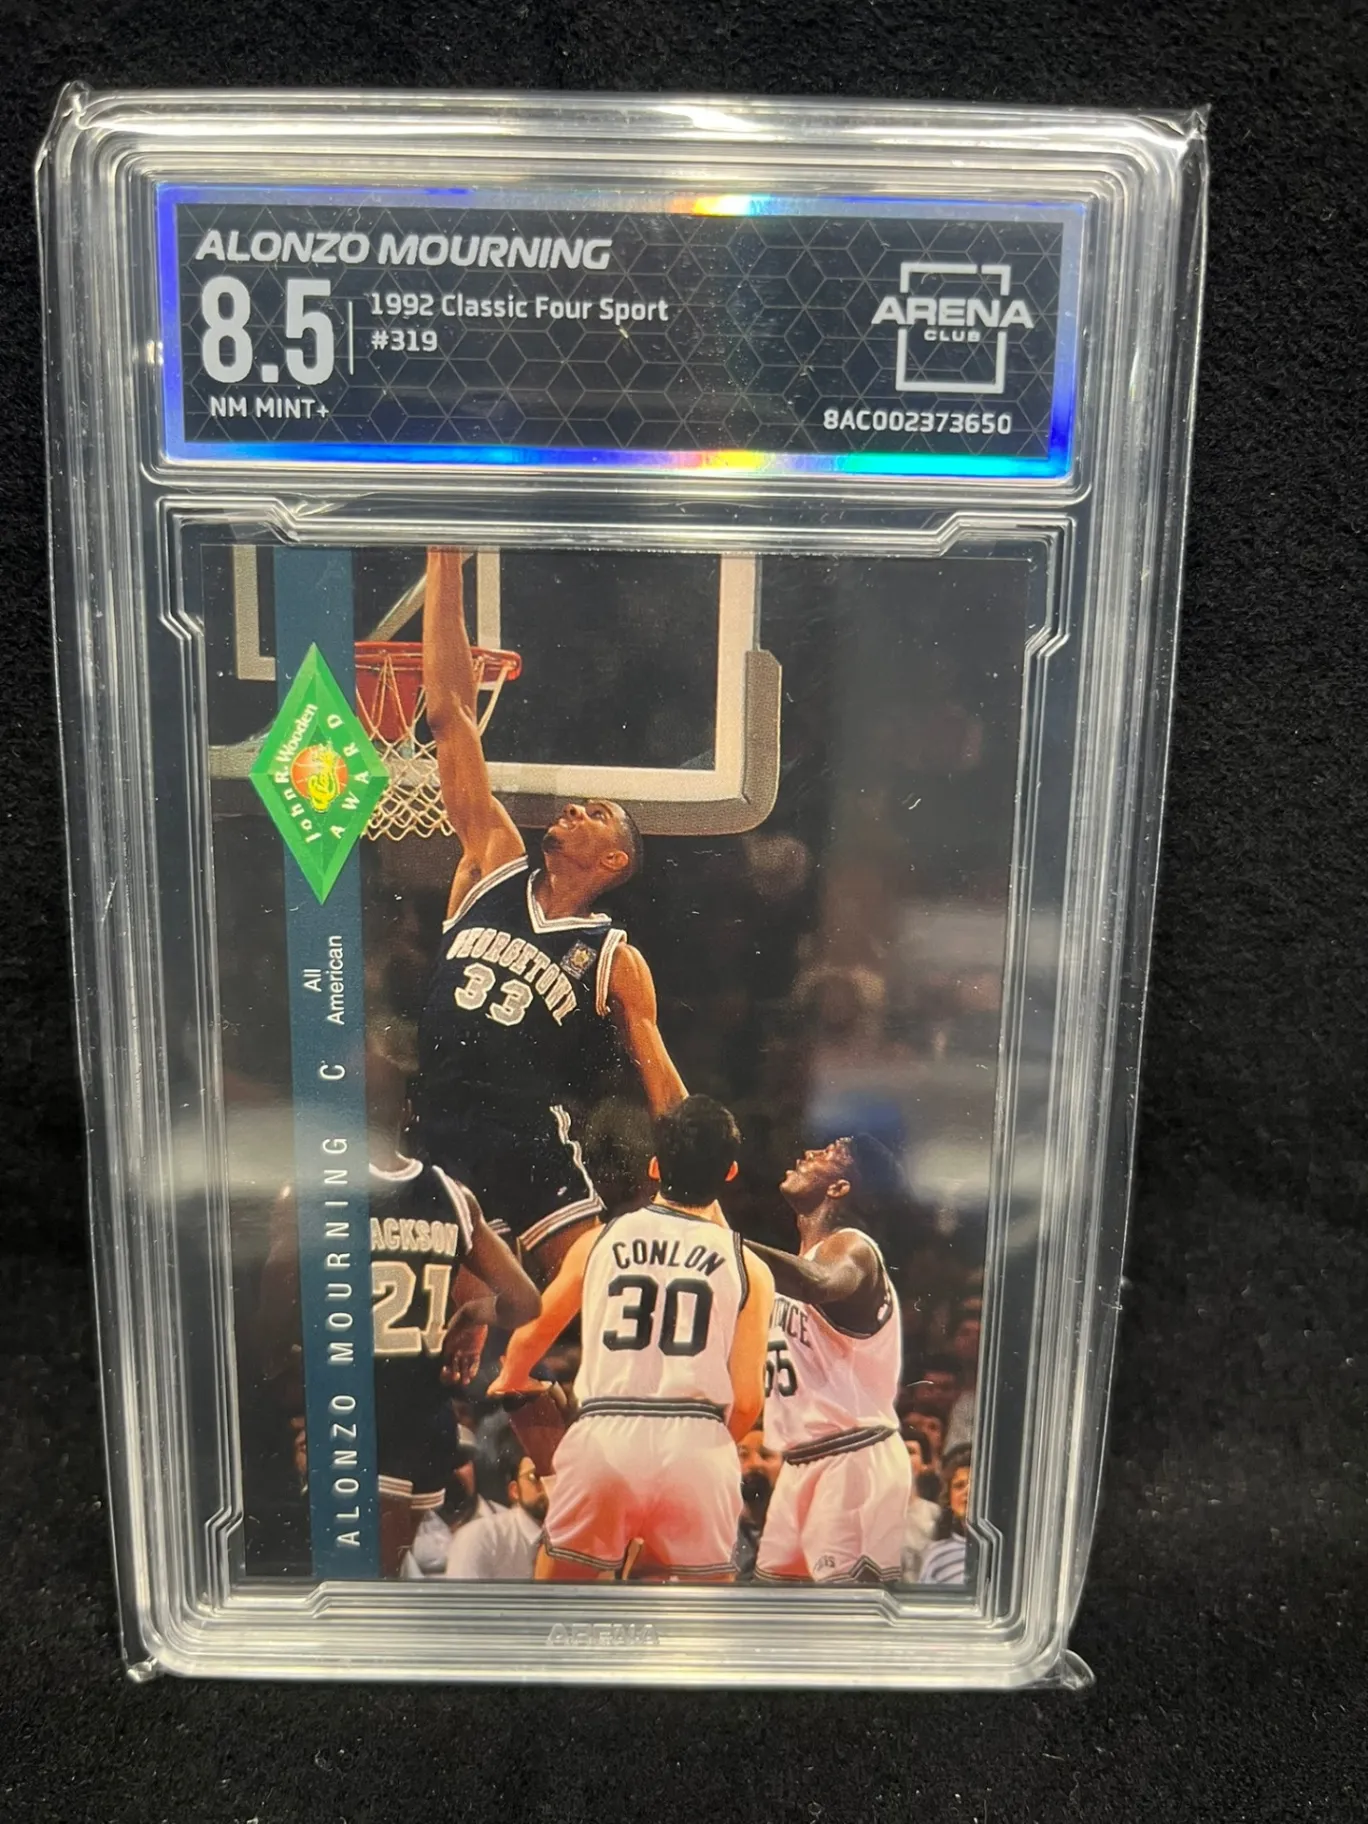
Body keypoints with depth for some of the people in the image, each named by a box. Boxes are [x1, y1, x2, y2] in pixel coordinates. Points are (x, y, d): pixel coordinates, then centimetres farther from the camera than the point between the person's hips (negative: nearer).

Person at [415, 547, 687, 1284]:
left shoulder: (616, 959, 2)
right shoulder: (494, 864, 6)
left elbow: (662, 1083, 4)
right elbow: (450, 716, 4)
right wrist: (445, 565, 2)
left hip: (533, 1152, -2)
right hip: (434, 1132, 2)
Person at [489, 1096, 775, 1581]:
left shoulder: (600, 1240, 8)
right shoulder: (747, 1266, 4)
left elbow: (531, 1335, 20)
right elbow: (747, 1401, 1)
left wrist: (509, 1380, 43)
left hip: (603, 1441, 1)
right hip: (695, 1447, 0)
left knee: (558, 1576, 18)